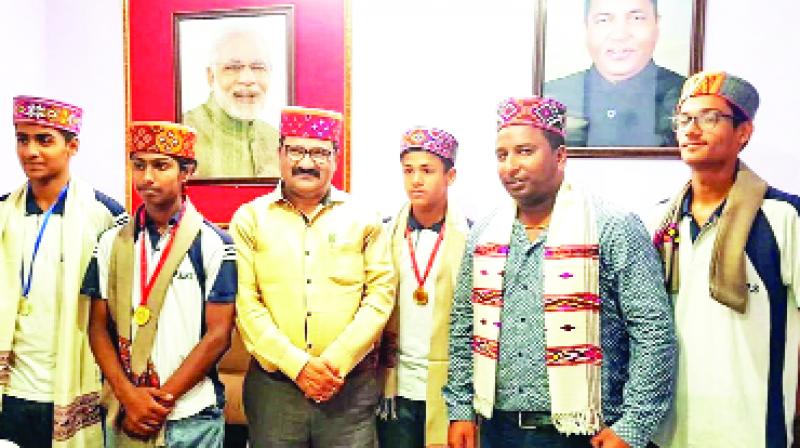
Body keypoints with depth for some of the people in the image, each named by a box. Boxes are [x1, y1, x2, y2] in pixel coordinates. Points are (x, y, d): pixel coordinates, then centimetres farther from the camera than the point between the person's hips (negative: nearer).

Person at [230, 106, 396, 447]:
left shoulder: (364, 218, 4)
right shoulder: (250, 218, 2)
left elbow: (381, 294, -2)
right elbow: (245, 303, -4)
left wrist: (336, 362, -10)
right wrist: (297, 365, -11)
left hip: (351, 385, 0)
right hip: (272, 384, 0)